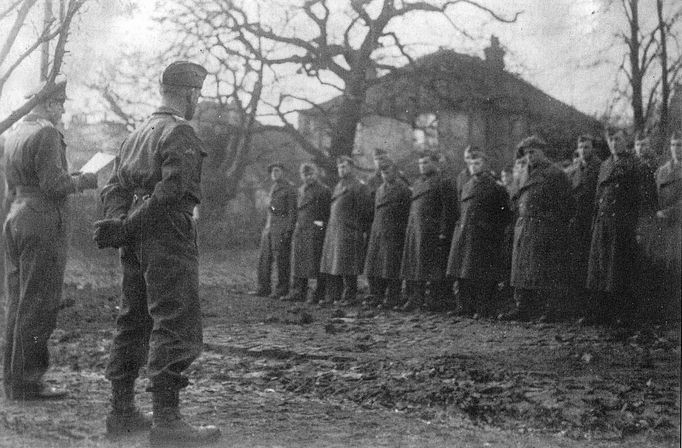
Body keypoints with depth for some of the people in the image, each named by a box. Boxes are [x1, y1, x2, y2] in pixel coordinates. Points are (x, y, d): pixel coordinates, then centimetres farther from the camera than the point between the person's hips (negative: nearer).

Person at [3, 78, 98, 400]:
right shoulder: (46, 134, -12)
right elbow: (54, 184, -18)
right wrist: (86, 180, -4)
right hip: (43, 222, -9)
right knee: (38, 305, -5)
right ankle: (27, 382, -2)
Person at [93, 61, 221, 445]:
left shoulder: (138, 134, 18)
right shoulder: (181, 133, -10)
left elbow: (115, 188, 15)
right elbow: (171, 190, -21)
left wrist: (119, 223, 0)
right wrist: (127, 226, -15)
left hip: (138, 241, 9)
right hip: (169, 236, -9)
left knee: (134, 322, 13)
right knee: (175, 327, -7)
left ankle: (122, 412, 19)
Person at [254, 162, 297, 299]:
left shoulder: (289, 189, -5)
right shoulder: (273, 188, 19)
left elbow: (292, 211, -9)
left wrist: (289, 230, -16)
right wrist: (267, 226, 17)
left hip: (282, 227, -8)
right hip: (269, 226, 8)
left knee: (281, 259, -5)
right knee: (264, 258, 5)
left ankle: (282, 290, 0)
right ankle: (263, 289, 10)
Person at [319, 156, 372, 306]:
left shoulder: (358, 187, -6)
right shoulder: (338, 186, 19)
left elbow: (365, 211, -8)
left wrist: (362, 230, -10)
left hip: (349, 231, -8)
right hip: (333, 230, 8)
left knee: (346, 265, -6)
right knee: (331, 265, 7)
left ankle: (349, 297, 0)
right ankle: (332, 296, 12)